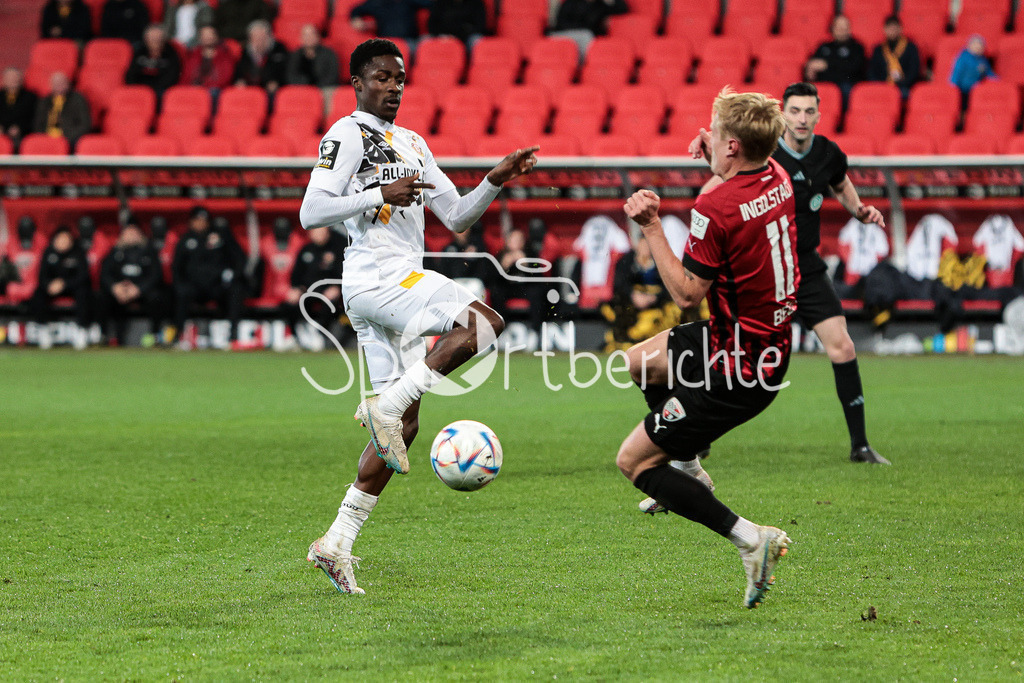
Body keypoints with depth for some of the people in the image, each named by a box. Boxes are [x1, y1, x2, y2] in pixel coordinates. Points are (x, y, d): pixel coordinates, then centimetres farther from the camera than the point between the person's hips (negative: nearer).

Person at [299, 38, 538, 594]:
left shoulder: (413, 145, 24)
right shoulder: (347, 135, -2)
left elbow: (456, 218, 24)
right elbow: (311, 213, -12)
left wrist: (495, 181, 8)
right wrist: (381, 195, -18)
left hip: (399, 287, 9)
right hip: (375, 277, -9)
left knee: (402, 427, 5)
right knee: (484, 322, -26)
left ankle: (337, 543, 6)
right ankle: (386, 405, -22)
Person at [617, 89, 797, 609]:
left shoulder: (714, 208, -26)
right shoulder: (778, 179, 0)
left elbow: (687, 293, -21)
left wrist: (651, 228, -17)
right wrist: (717, 163, 13)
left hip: (737, 370, -9)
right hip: (774, 346, 9)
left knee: (633, 461, -1)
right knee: (637, 361, 28)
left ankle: (748, 537, -10)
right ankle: (689, 471, 35)